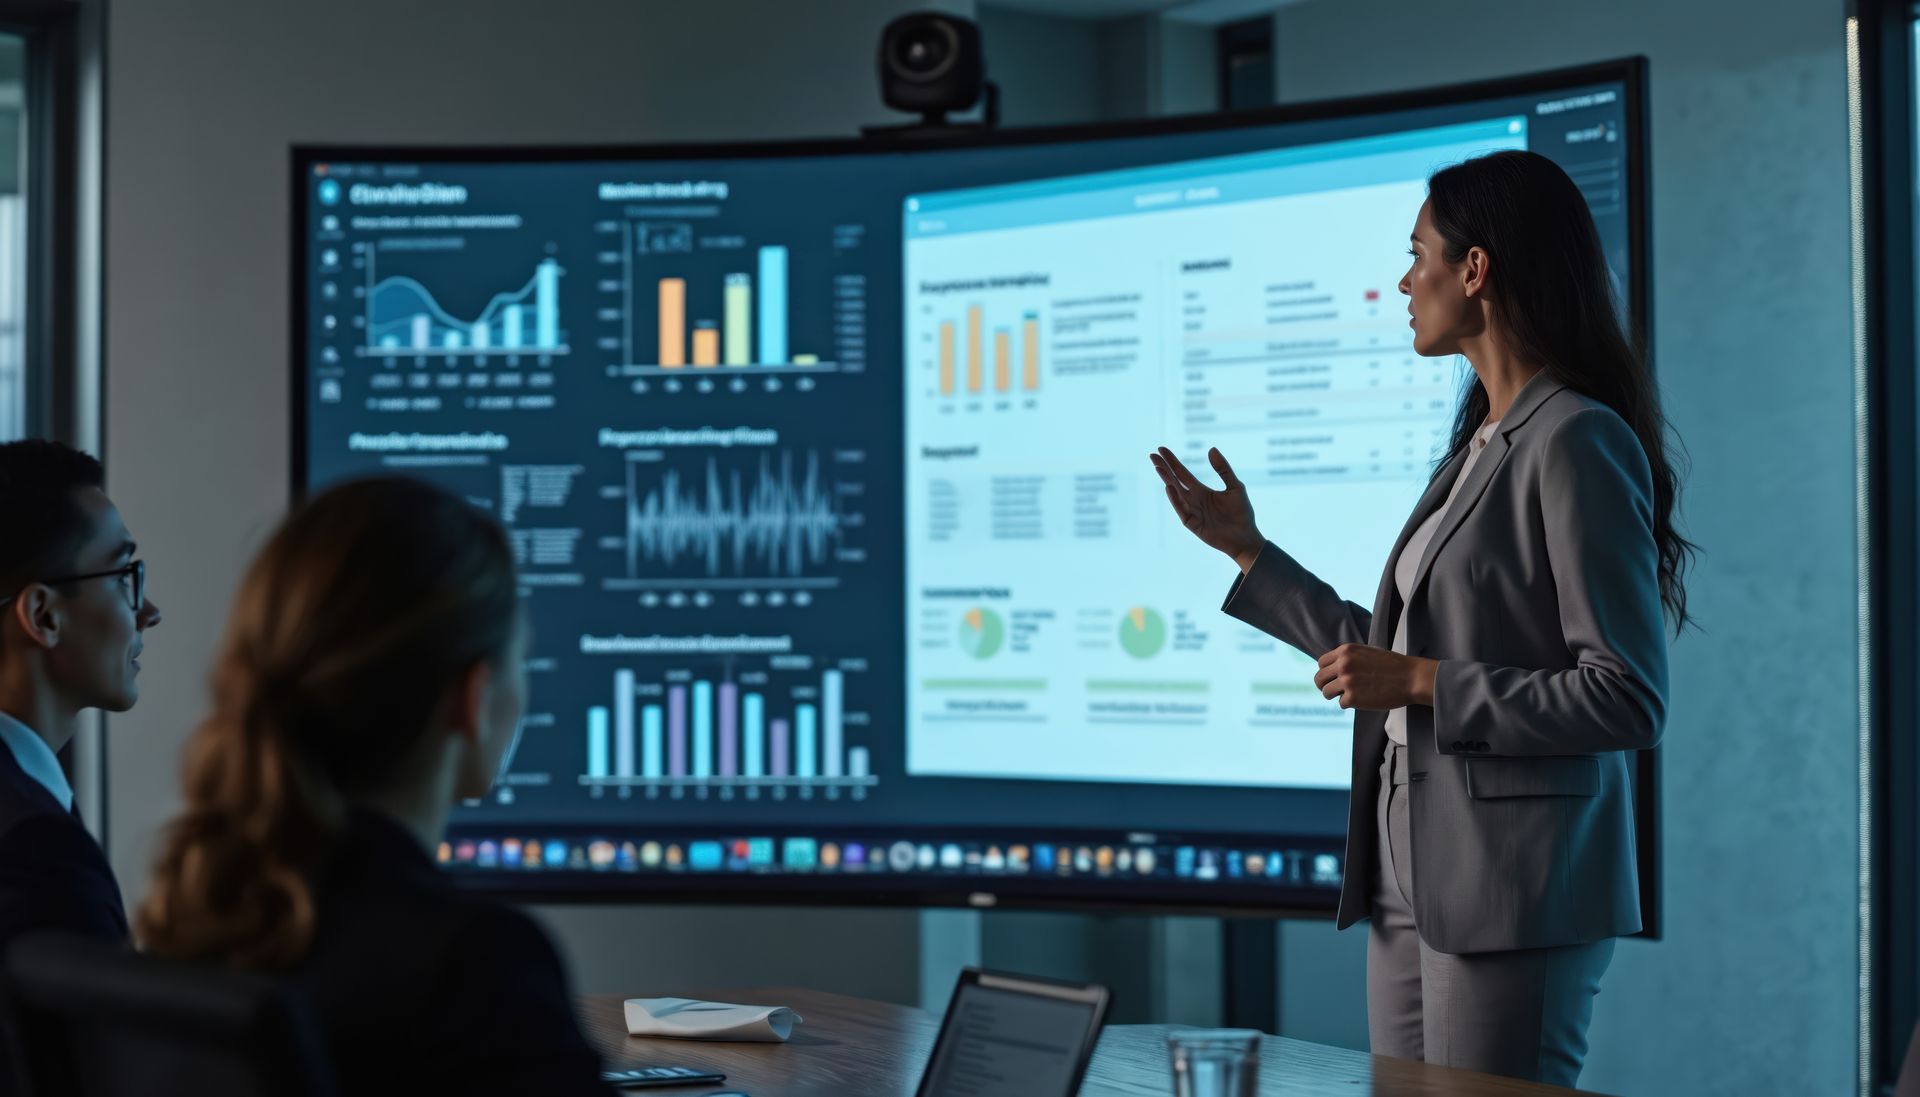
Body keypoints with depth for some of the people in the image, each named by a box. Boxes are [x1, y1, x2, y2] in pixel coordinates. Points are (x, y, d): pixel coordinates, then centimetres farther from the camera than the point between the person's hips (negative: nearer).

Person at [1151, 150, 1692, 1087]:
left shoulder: (1580, 445, -13)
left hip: (1513, 893, -9)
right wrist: (1246, 552, 22)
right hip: (1411, 882, 9)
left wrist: (1422, 684, -17)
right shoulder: (1480, 444, 15)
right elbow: (1389, 660, 19)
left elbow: (1629, 698, -18)